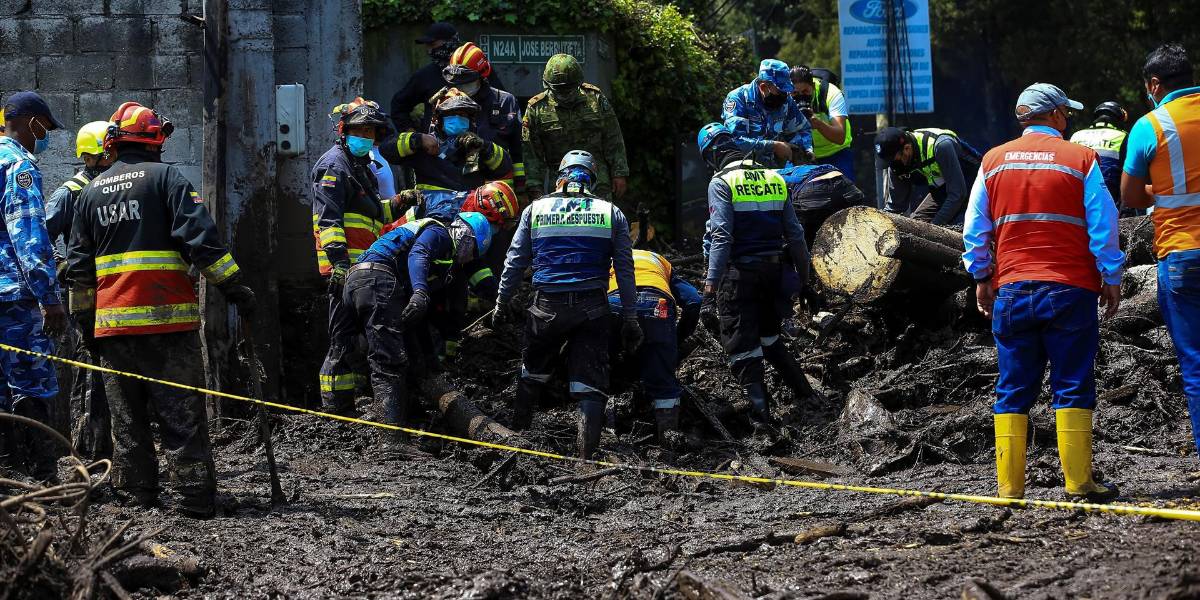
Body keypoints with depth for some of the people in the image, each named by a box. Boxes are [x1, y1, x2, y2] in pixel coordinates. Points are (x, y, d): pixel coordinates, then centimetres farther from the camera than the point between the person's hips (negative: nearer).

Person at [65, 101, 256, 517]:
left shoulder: (91, 192, 14)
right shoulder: (165, 178, -2)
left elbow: (78, 265, 16)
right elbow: (200, 237, -11)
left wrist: (84, 318, 23)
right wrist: (232, 286, -7)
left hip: (112, 323, 4)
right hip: (167, 316, -4)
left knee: (127, 416, 9)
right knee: (181, 413, -3)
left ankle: (137, 495, 8)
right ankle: (196, 497, -7)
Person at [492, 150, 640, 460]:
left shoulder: (535, 210, 7)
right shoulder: (612, 214, 7)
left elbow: (515, 261, 9)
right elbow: (625, 269, 6)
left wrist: (502, 303, 18)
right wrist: (630, 318, 10)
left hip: (547, 306, 1)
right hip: (592, 307, -1)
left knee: (533, 369, 22)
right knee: (590, 381, 1)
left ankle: (517, 432, 31)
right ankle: (588, 455, -5)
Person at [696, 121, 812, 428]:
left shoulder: (721, 183, -8)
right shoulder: (775, 179, 9)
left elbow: (721, 238, -17)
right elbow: (795, 234, 10)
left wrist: (710, 288, -19)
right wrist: (804, 278, 19)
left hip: (738, 274, -6)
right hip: (773, 271, 6)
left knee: (742, 348, 1)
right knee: (768, 337, 25)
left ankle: (761, 415, -2)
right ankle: (804, 392, 24)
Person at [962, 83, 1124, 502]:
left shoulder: (994, 161, 7)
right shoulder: (1081, 160, -3)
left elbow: (975, 229, 9)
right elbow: (1104, 227, -4)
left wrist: (981, 278, 18)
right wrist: (1111, 280, 5)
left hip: (1012, 291, 3)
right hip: (1070, 289, -3)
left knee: (1013, 391, 7)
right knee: (1072, 387, 1)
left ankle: (1009, 485, 3)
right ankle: (1079, 482, -3)